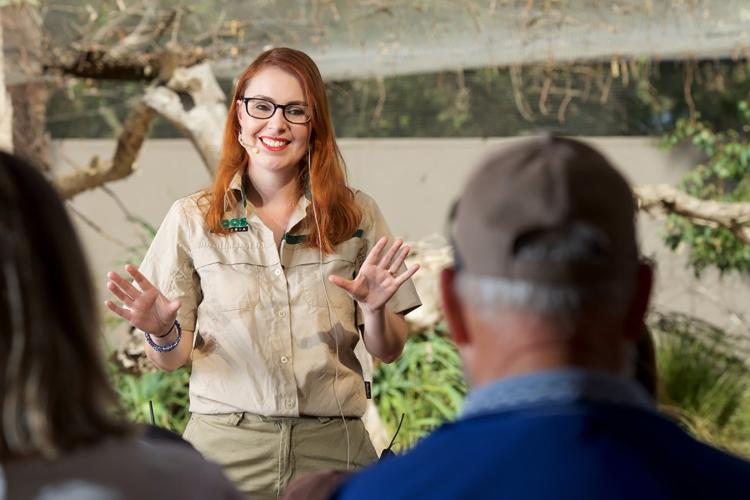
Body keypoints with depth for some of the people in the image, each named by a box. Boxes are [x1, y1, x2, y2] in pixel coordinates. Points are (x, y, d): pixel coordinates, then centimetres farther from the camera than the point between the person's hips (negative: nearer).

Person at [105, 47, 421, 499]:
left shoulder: (357, 215, 3)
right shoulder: (192, 218, 1)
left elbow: (388, 352, 5)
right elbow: (172, 359, 2)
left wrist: (375, 310, -15)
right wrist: (163, 333, -19)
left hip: (333, 445, 1)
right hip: (225, 444, 0)